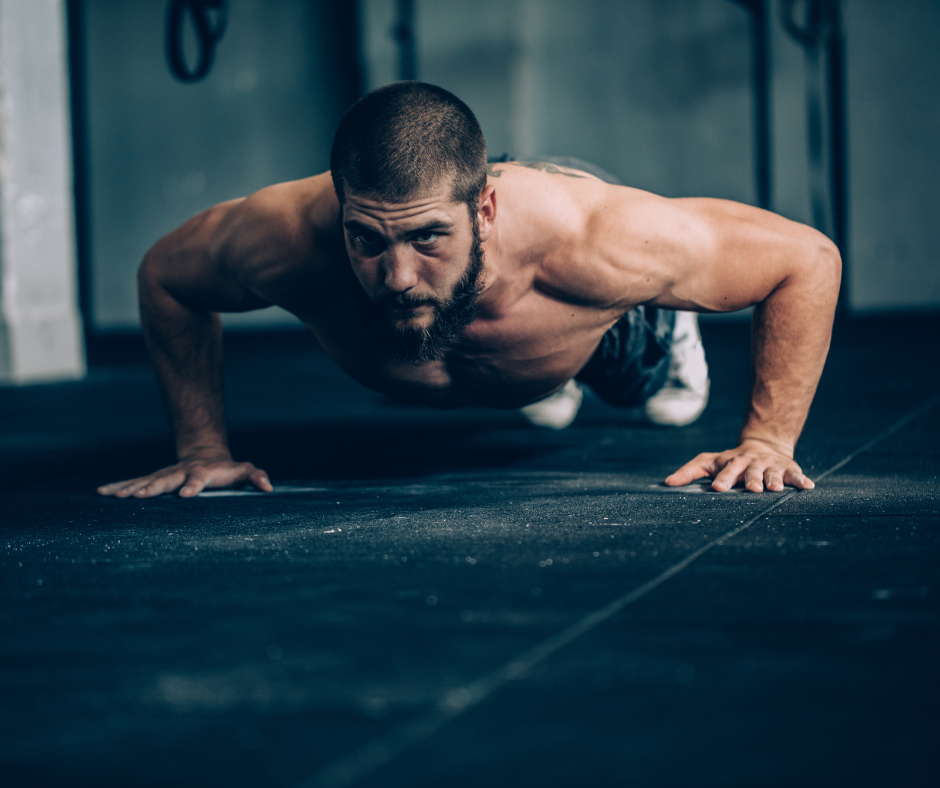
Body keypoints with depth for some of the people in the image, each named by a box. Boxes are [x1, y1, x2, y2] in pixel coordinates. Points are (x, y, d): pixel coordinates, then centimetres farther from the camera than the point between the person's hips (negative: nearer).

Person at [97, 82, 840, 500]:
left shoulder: (596, 244, -54)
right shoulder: (284, 239, -49)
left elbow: (809, 258, -39)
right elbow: (163, 274, -23)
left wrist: (768, 440, -38)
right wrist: (204, 448, -24)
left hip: (607, 320, -1)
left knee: (670, 397, 36)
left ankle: (675, 334, 69)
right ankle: (547, 378, 74)